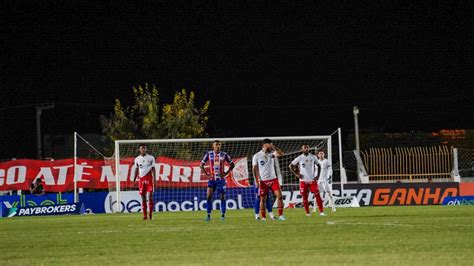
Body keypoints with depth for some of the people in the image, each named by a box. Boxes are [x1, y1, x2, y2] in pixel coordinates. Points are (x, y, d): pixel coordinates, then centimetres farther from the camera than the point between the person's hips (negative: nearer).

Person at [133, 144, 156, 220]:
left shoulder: (151, 158, 3)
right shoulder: (137, 159, 10)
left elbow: (153, 169, 3)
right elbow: (136, 169, 14)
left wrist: (154, 179, -6)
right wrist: (134, 179, 6)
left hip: (149, 179, -2)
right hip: (141, 179, 2)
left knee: (150, 195, -12)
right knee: (143, 197, 1)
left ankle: (151, 213, -7)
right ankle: (144, 215, 3)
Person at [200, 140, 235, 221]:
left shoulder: (224, 155, 0)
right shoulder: (209, 154, -1)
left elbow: (232, 164, 8)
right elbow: (201, 165, 7)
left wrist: (226, 173, -3)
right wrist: (206, 174, -3)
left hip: (221, 179, 1)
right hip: (212, 179, 0)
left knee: (222, 196, 4)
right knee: (209, 195, -12)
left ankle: (223, 214, 15)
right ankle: (208, 215, -7)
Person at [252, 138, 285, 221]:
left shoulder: (272, 153, 6)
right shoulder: (257, 156, -2)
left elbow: (280, 154, -10)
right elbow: (254, 168, -1)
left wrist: (273, 147, -15)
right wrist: (257, 179, -9)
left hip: (273, 179, 3)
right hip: (263, 181, -3)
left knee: (279, 195, -9)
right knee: (263, 199, 1)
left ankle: (280, 215, -4)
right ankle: (263, 217, 10)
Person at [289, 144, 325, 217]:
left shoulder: (313, 157, 3)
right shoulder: (299, 158, -2)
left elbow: (318, 166, 15)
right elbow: (290, 166, 4)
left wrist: (317, 175, 3)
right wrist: (296, 174, -5)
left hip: (312, 180, 0)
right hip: (303, 180, 0)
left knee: (317, 195, -9)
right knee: (305, 197, 2)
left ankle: (321, 212, -7)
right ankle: (307, 213, 13)